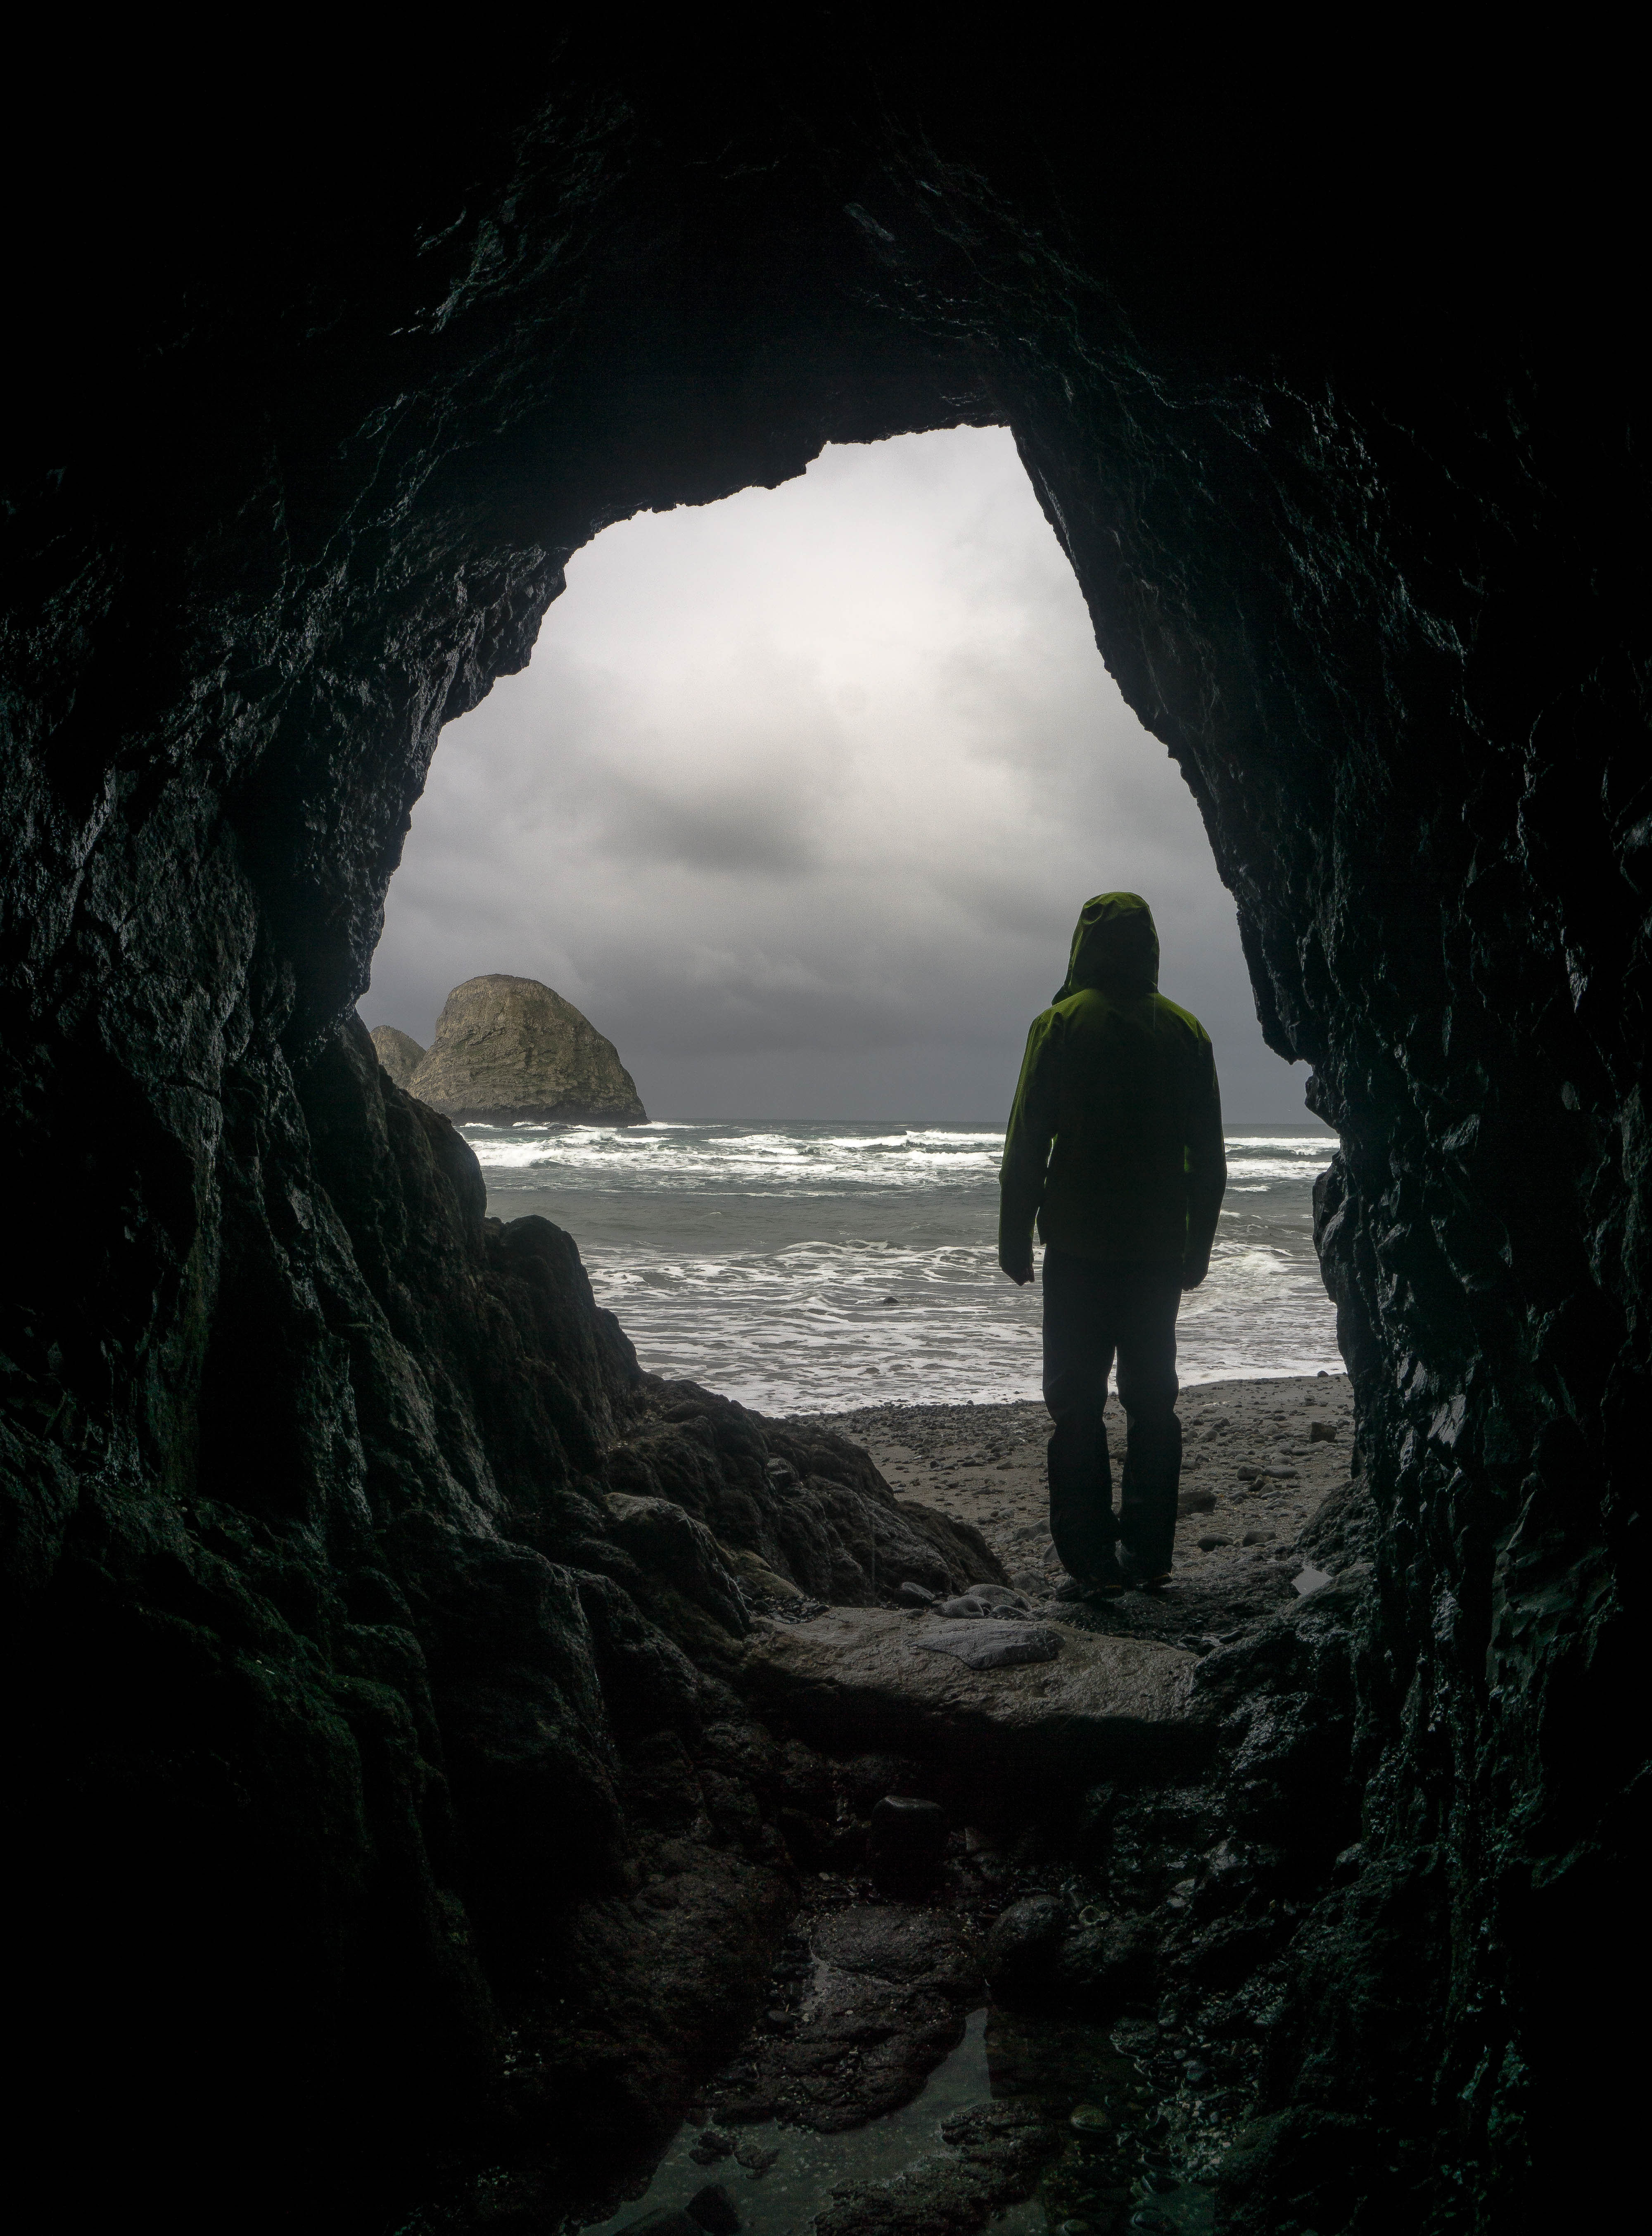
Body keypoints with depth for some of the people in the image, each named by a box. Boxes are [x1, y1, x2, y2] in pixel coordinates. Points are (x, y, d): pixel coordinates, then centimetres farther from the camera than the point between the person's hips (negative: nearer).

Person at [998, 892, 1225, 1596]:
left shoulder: (1061, 1023, -6)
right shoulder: (1186, 1030, 5)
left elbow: (1027, 1145, -7)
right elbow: (1209, 1156, 9)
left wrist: (1014, 1238, 0)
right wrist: (1198, 1246, 17)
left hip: (1079, 1248, -4)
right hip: (1159, 1248, 4)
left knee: (1078, 1404, 1)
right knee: (1153, 1400, 11)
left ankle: (1091, 1562, 1)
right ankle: (1150, 1555, 14)